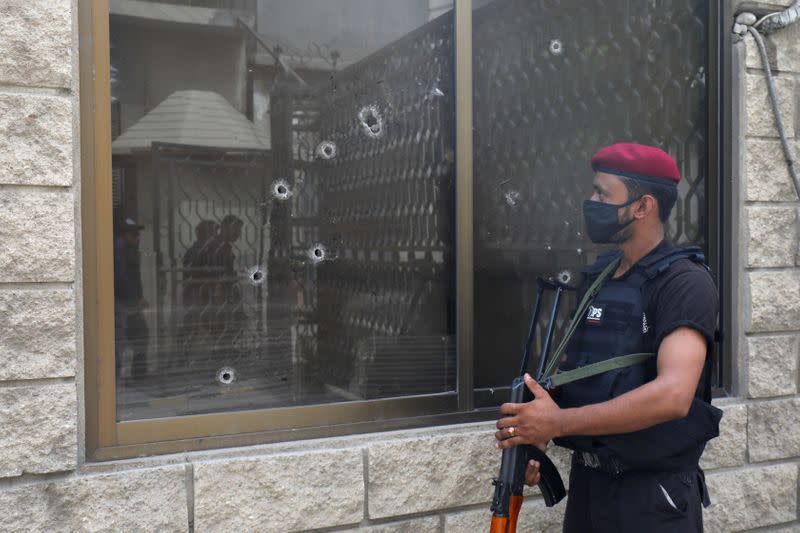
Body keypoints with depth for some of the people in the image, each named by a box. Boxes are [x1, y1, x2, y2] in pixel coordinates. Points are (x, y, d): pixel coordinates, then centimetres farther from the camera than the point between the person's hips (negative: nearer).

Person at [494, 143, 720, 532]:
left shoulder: (685, 282, -15)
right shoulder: (595, 277, 7)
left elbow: (672, 395, -28)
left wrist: (557, 422, -24)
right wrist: (534, 434, -5)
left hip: (654, 493, -6)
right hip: (586, 482, 6)